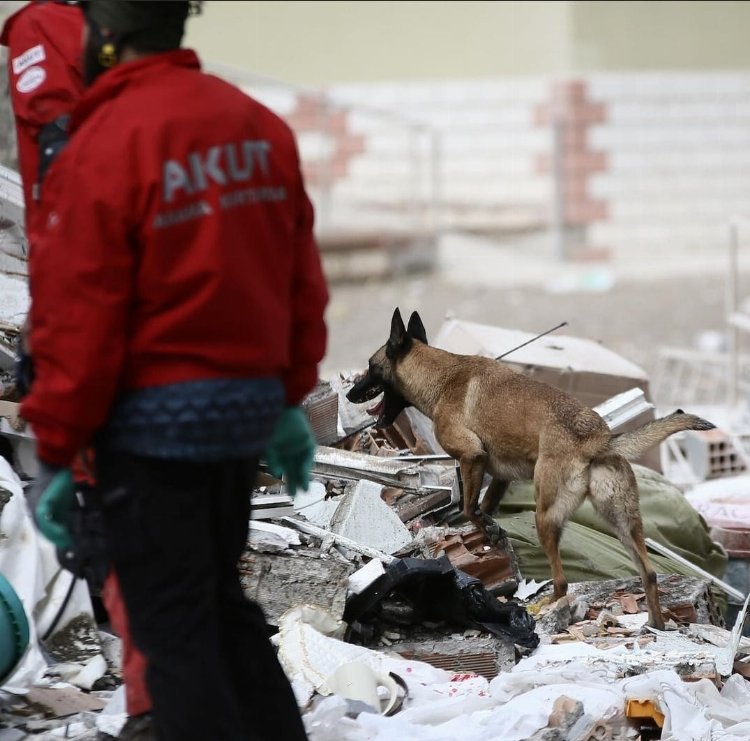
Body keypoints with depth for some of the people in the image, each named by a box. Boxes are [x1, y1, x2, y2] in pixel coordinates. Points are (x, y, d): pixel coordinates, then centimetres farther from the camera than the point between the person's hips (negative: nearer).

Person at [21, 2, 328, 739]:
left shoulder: (106, 144, -17)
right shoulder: (260, 126, 4)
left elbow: (79, 319, -15)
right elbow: (301, 279, 8)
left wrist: (55, 451, -7)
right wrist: (289, 397, 18)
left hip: (153, 420, -7)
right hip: (249, 404, 7)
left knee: (173, 624, 2)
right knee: (222, 600, 21)